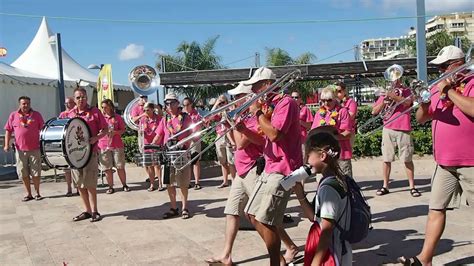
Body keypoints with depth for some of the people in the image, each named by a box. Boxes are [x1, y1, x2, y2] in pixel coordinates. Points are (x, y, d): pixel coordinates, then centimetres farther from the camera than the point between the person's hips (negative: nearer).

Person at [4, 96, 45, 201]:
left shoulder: (36, 115, 3)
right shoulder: (13, 115, 6)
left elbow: (43, 129, 4)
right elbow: (8, 131, 8)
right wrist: (7, 144, -2)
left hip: (34, 149, -1)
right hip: (20, 149, 2)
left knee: (36, 172, 4)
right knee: (23, 173, 8)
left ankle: (37, 193, 17)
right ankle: (28, 194, 20)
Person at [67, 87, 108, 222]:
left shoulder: (94, 112, -2)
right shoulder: (70, 114, 10)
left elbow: (105, 129, 0)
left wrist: (96, 138, -17)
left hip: (90, 152, -5)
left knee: (90, 184, -3)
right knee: (80, 184, 9)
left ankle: (94, 211, 10)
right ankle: (87, 211, 20)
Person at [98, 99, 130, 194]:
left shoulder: (117, 117, 1)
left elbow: (123, 130, 4)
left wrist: (115, 132, -13)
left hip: (117, 146, -1)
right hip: (104, 146, 1)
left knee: (120, 167, 4)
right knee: (107, 168, 4)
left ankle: (124, 185, 16)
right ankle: (110, 187, 13)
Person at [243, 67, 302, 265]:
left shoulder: (285, 102, -13)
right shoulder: (268, 106, 15)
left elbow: (274, 134, -26)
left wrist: (257, 112, -15)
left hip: (282, 169, -10)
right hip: (270, 168, 10)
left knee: (265, 220, -10)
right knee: (253, 215, 12)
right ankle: (289, 248, 23)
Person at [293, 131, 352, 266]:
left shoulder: (328, 188, -22)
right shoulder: (331, 181, 5)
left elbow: (326, 231, -21)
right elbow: (314, 217, 12)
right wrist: (300, 194, 1)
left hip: (331, 254, -9)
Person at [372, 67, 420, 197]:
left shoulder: (406, 91, 7)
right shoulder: (385, 93, 13)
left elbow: (407, 102, -16)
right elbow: (374, 112, 6)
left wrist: (392, 95, -24)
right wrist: (384, 101, -9)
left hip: (404, 129, -2)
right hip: (388, 130, 2)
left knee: (407, 159, 2)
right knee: (386, 159, 4)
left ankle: (412, 186, 9)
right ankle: (385, 186, 12)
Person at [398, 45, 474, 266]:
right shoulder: (437, 87, 13)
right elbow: (421, 119, 13)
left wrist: (448, 90, -15)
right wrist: (424, 101, -8)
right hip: (444, 162, 6)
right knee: (436, 208, 7)